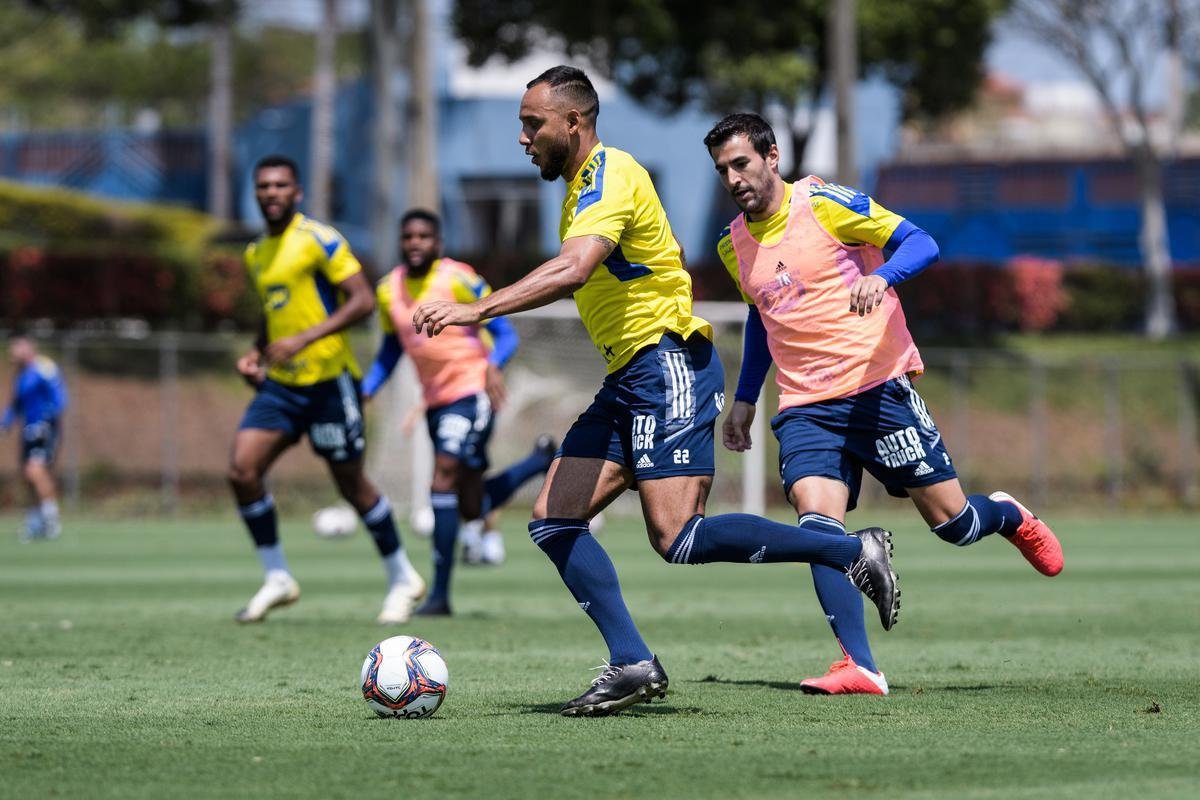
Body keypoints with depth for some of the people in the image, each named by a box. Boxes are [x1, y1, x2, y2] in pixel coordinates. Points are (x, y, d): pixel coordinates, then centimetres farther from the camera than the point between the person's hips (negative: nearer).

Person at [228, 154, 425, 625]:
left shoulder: (319, 240, -10)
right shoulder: (256, 254, 13)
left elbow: (363, 300, -16)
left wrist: (305, 339, -24)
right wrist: (257, 354, 8)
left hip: (328, 378, -7)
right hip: (280, 384, 7)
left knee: (351, 484, 2)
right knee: (242, 470, -9)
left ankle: (403, 580, 19)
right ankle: (277, 578, 3)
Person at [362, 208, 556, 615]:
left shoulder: (458, 280, -11)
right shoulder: (389, 290, 6)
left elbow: (505, 334, -10)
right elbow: (390, 350, 20)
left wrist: (493, 366, -30)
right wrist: (365, 392, 6)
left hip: (471, 392, -7)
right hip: (435, 399, 7)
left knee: (444, 478, -20)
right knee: (472, 508, 12)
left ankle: (439, 594, -16)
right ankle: (541, 460, 41)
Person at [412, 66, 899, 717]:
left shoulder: (610, 177, -15)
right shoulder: (583, 184, 17)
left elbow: (572, 270, -32)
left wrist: (476, 309, -35)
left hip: (668, 365, -10)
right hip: (628, 378, 10)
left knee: (678, 538, -16)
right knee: (553, 522, 1)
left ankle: (854, 552, -7)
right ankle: (632, 665, 0)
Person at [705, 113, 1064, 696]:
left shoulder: (824, 204, -7)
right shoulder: (734, 246, 11)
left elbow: (921, 243, -9)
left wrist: (882, 276, -29)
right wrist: (745, 398, 24)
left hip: (878, 386, -4)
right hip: (805, 407, 4)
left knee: (951, 521, 1)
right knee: (818, 522, -20)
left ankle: (1009, 517, 37)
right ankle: (859, 667, -23)